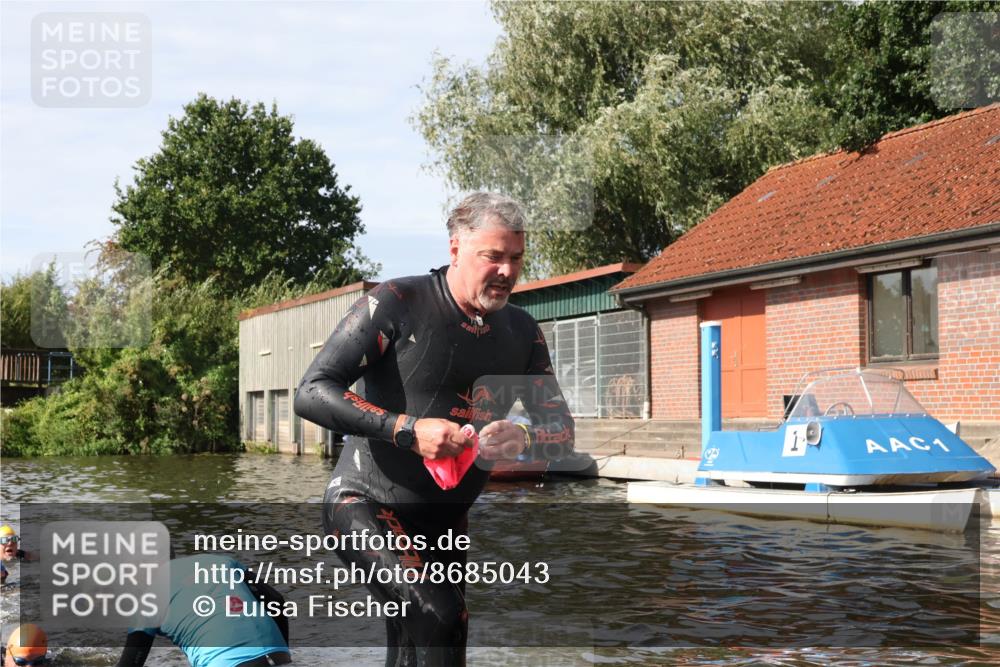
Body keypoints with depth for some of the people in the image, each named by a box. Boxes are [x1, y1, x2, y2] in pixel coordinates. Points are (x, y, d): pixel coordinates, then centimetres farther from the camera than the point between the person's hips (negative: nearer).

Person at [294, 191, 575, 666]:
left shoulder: (521, 332, 3)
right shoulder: (398, 303, -15)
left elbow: (561, 428, 3)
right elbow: (311, 393, -19)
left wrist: (523, 440, -21)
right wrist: (407, 429, -30)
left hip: (445, 521, 7)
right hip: (365, 504, -7)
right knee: (437, 613, -29)